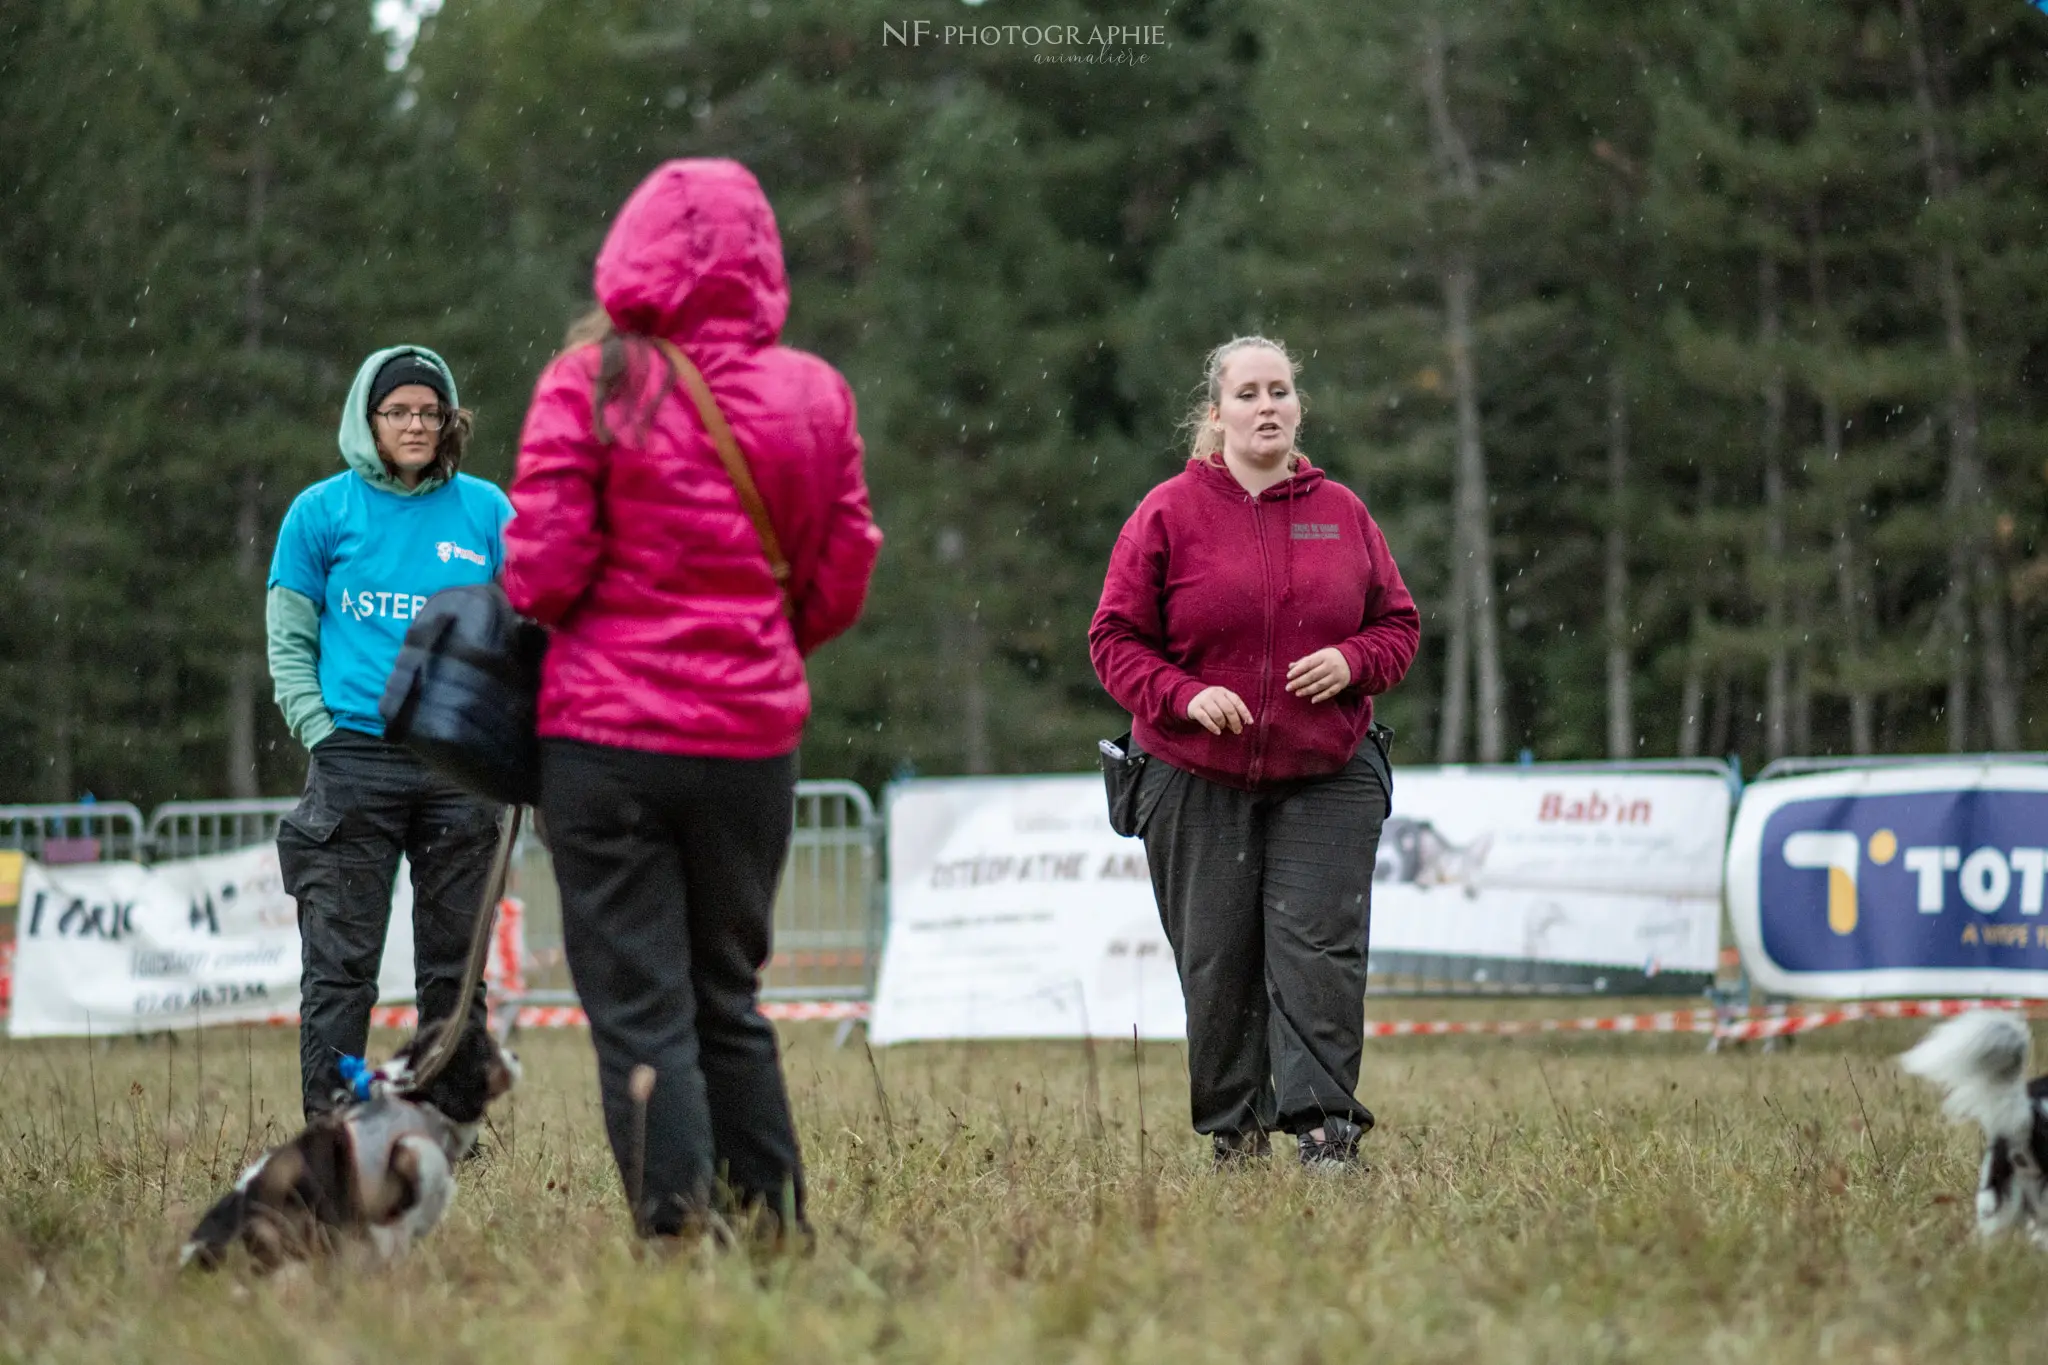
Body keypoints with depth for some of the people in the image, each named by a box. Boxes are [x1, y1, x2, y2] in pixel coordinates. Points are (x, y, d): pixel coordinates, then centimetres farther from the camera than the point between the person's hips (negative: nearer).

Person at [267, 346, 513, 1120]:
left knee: (454, 961, 6)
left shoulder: (485, 511, 7)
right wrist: (321, 736, -4)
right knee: (340, 962, -3)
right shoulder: (322, 512, 4)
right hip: (354, 760, -2)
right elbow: (290, 642, 6)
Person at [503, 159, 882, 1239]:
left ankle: (678, 1234, -6)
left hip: (609, 734, -4)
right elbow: (841, 581, 7)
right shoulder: (815, 395, 3)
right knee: (728, 1000, 17)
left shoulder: (593, 382, -8)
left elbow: (541, 572, -11)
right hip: (754, 737, 4)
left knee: (639, 1011, 0)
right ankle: (776, 1236, 16)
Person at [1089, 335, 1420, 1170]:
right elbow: (1116, 637, -1)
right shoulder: (1168, 514, -1)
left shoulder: (1342, 513, 7)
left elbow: (1398, 622, 13)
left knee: (1318, 948, -9)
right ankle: (1233, 1132, 17)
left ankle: (1324, 1128, -10)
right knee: (1217, 965, 4)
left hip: (1326, 777, 1)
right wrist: (1185, 696, -17)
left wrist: (1353, 661, -8)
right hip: (1198, 780, -1)